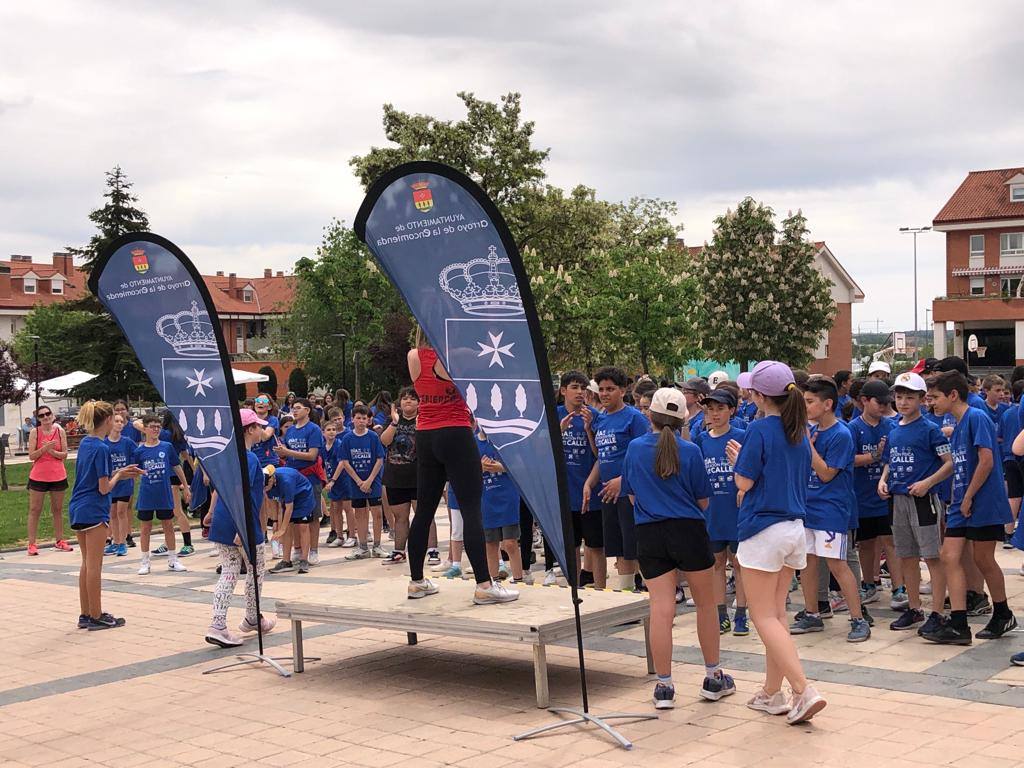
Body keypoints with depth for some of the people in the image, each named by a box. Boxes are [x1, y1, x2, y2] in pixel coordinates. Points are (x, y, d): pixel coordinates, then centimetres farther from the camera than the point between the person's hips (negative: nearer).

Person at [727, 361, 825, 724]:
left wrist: (737, 460, 7)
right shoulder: (799, 432, 9)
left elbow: (744, 481, -13)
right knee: (777, 613, 15)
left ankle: (804, 690, -14)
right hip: (795, 527, 8)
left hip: (763, 529, -8)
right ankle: (771, 693, 20)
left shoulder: (760, 429, -14)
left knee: (765, 617, -3)